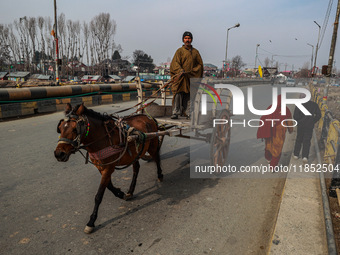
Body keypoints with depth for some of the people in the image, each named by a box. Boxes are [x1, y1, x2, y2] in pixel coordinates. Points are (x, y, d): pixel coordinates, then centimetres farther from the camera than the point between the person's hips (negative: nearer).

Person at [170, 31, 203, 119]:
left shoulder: (195, 52, 15)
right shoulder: (179, 51, 5)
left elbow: (200, 64, 16)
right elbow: (175, 63, -6)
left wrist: (193, 71, -2)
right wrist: (181, 71, -24)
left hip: (191, 77, 4)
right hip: (180, 77, -3)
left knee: (187, 95, 6)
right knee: (178, 93, -14)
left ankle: (183, 111, 18)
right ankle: (175, 113, -16)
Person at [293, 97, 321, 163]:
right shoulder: (314, 104, 1)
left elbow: (295, 116, -12)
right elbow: (318, 115, 0)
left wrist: (299, 121, 6)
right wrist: (313, 122, 10)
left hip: (301, 125, -1)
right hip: (310, 126, 1)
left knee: (299, 139, 14)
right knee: (307, 141, 4)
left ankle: (296, 154, 21)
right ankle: (305, 156, -7)